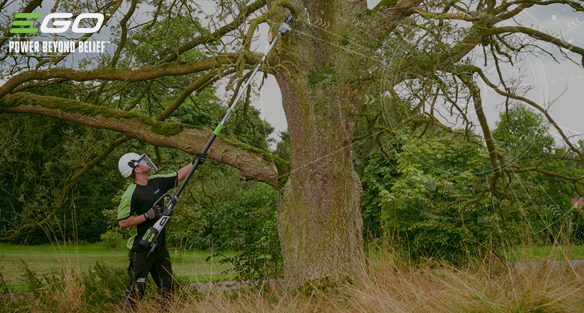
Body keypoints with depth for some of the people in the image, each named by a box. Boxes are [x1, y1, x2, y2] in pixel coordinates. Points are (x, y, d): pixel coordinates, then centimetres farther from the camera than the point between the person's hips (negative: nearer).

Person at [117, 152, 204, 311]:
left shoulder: (157, 181, 4)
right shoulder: (131, 194, -17)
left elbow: (179, 175, 18)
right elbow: (123, 222, -19)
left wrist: (195, 163, 11)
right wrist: (148, 215, -21)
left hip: (160, 245, 8)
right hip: (141, 248, -8)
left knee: (166, 285, 12)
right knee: (136, 288, -5)